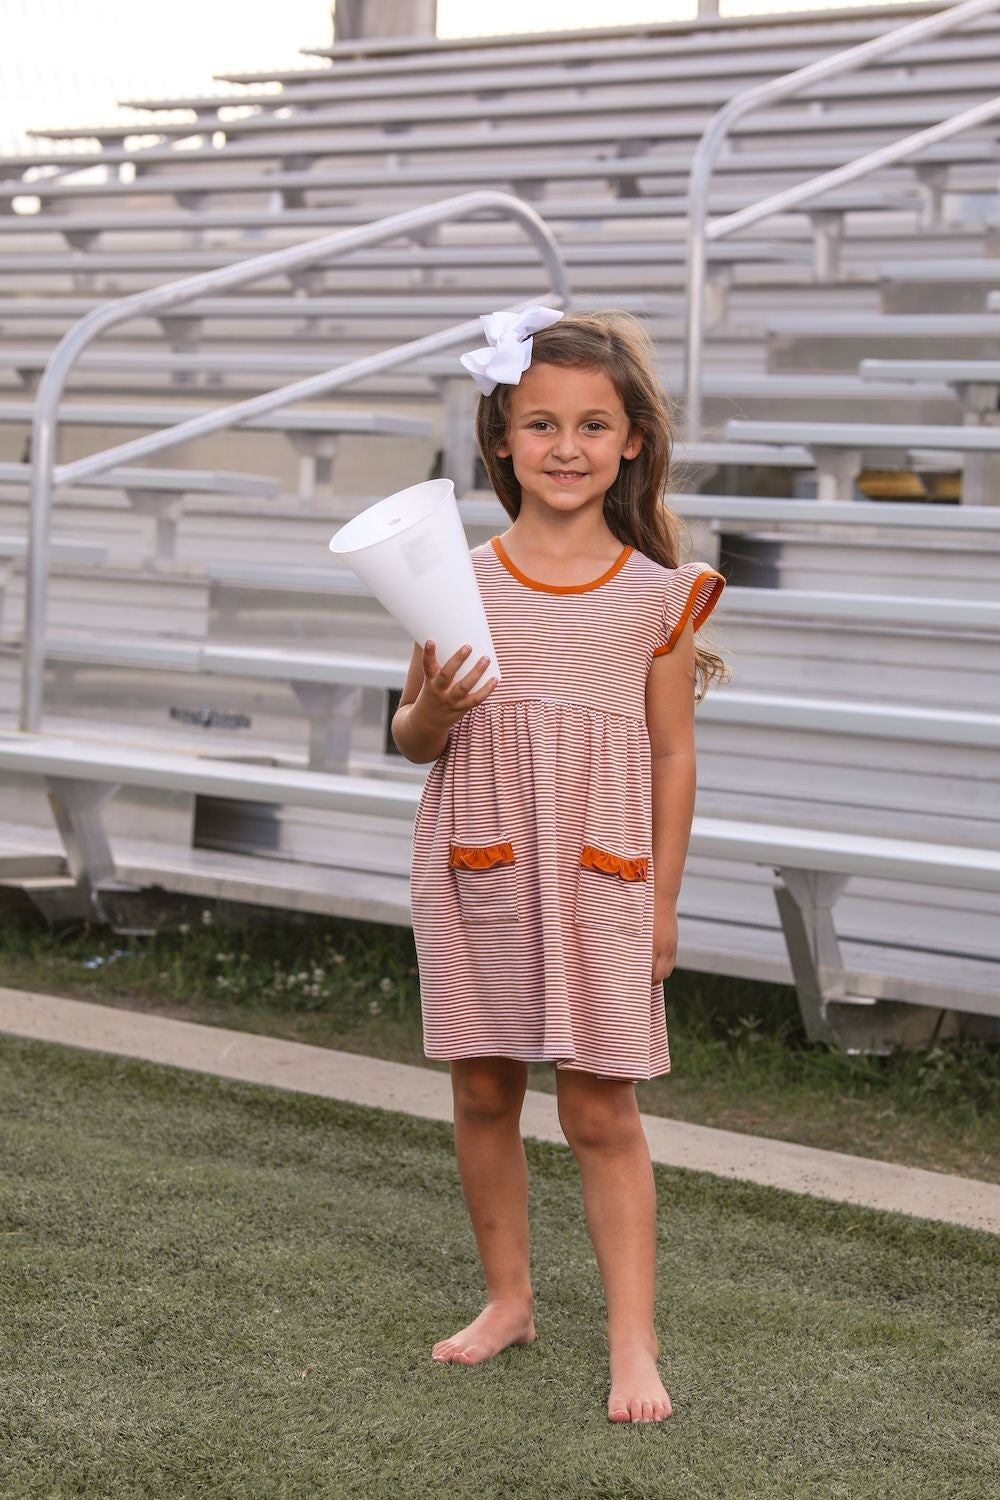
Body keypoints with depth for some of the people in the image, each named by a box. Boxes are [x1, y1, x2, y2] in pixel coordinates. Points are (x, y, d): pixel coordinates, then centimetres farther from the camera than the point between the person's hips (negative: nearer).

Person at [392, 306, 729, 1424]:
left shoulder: (656, 595, -2)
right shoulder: (462, 584, 0)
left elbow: (672, 752, 3)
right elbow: (411, 739, 7)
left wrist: (661, 900, 2)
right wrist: (430, 713, -17)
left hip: (600, 882, -2)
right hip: (475, 874, 2)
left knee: (600, 1111, -1)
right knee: (482, 1092, 11)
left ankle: (633, 1340, 5)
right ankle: (507, 1298, 29)